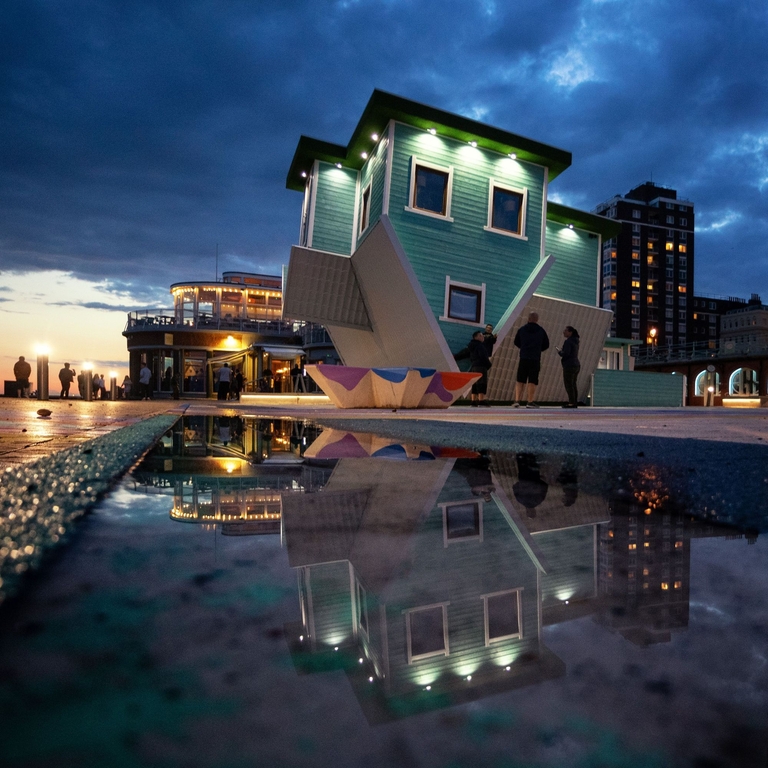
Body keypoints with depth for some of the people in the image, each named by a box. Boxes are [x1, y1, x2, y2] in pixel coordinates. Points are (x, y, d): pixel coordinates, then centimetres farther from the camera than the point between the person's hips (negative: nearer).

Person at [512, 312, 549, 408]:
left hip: (523, 358, 1)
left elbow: (516, 343, 14)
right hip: (536, 359, -1)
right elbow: (546, 345, 11)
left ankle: (517, 400, -1)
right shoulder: (541, 330, 5)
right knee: (533, 381, 1)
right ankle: (530, 402, 0)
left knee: (520, 380, 6)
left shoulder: (522, 329, 5)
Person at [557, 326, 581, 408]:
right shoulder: (575, 342, 16)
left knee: (568, 385, -6)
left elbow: (566, 354, -21)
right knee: (573, 384, 11)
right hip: (576, 365, 9)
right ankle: (575, 403, 11)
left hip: (569, 366, -9)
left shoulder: (568, 342, -13)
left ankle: (571, 403, -8)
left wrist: (559, 352, -3)